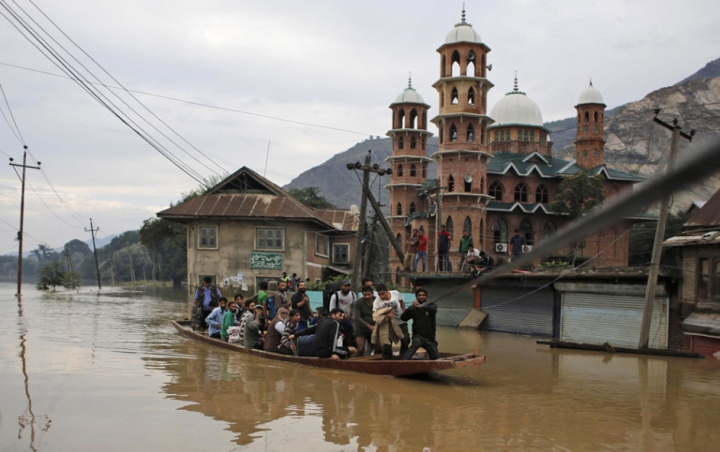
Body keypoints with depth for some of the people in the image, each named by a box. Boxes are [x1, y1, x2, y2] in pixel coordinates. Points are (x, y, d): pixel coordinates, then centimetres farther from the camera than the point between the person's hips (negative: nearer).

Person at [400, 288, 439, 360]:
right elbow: (403, 318, -12)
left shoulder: (431, 304, 4)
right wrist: (411, 308, -31)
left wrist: (421, 306, -40)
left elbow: (434, 310, -21)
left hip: (429, 338, 3)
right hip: (418, 336, -2)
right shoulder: (413, 308, 3)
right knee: (416, 342, -35)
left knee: (436, 358, 6)